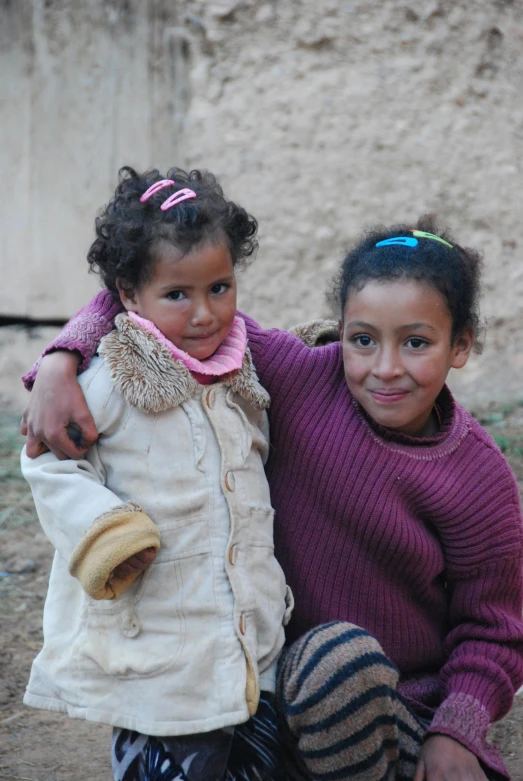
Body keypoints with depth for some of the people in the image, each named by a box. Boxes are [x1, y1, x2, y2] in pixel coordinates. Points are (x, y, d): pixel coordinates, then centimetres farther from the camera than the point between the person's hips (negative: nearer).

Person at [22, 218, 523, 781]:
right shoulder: (301, 377, -11)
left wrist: (454, 734, -16)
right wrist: (60, 364, -21)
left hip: (413, 709, 1)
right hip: (301, 689, 0)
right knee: (340, 654, -34)